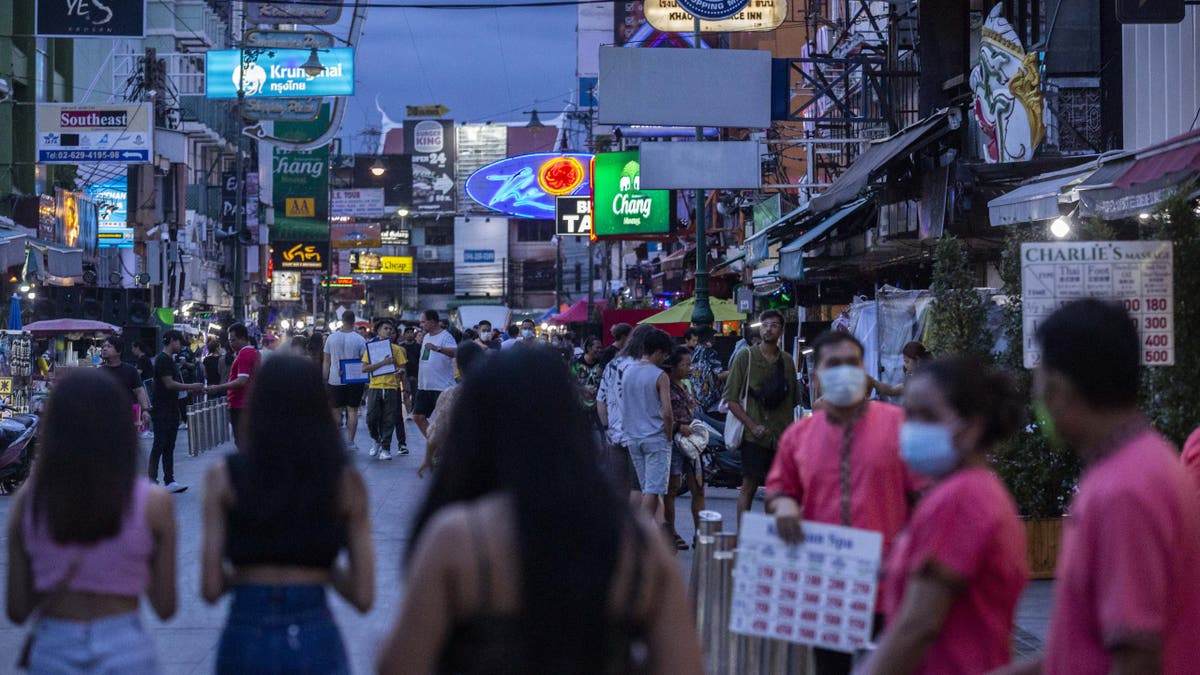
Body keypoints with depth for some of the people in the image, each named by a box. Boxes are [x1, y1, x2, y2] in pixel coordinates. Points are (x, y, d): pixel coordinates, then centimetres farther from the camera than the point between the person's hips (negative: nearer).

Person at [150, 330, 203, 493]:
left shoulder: (170, 360, 17)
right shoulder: (162, 359, -13)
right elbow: (169, 384, -19)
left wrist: (190, 389, 9)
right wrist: (191, 387, -14)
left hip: (171, 409, 10)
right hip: (161, 411, -10)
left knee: (169, 447, 8)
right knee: (159, 445, -8)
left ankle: (169, 481, 9)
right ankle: (152, 480, -5)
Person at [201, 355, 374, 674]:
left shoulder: (224, 477, -3)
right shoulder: (346, 480, -2)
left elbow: (211, 588, -5)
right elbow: (363, 596, -3)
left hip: (245, 641, 0)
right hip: (318, 643, 0)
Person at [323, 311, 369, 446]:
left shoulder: (332, 338, 1)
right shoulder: (359, 340, -4)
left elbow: (326, 362, 4)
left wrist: (325, 380, 9)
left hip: (335, 380, 1)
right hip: (355, 381, -1)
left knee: (336, 411, 8)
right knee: (352, 411, 3)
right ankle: (350, 442, 1)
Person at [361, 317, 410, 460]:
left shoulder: (397, 349, 6)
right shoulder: (370, 348, 5)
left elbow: (402, 371, 10)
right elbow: (364, 368, -5)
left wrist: (405, 390, 5)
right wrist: (382, 363, -15)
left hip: (392, 387, 0)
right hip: (375, 388, 0)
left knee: (389, 420, -1)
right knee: (371, 418, -4)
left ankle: (385, 448, 6)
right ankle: (377, 441, 20)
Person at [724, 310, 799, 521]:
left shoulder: (787, 361, 11)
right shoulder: (746, 357, -2)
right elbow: (731, 399, -4)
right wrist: (752, 426, -12)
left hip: (781, 437, 4)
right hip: (755, 437, -4)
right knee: (749, 486, -5)